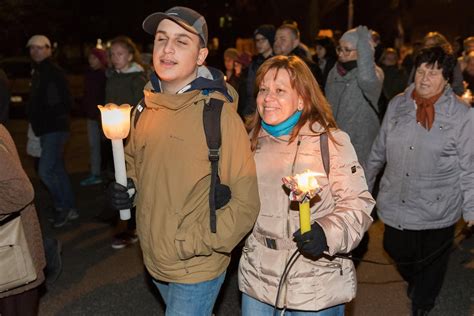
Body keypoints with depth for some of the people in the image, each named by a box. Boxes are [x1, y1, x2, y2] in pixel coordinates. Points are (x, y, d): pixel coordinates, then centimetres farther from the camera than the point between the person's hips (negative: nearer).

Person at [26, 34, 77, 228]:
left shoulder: (54, 72, -12)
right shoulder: (36, 73, 15)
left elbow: (67, 103, -16)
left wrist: (50, 115, -16)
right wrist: (33, 116, 8)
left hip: (56, 129, -9)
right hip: (45, 130, 9)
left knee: (45, 171, -12)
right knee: (58, 170, 13)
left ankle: (62, 206, 5)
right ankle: (70, 208, 22)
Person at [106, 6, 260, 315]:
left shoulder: (219, 114, -20)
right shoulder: (145, 109, -1)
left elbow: (245, 203, -18)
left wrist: (187, 246, -18)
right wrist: (124, 188, -3)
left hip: (196, 270, -6)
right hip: (155, 262, 6)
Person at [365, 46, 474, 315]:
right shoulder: (398, 104, 1)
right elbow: (380, 148, 12)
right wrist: (366, 181, 19)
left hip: (437, 210, -3)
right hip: (396, 202, 4)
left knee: (431, 262, 15)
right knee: (396, 250, 18)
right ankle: (413, 280, 53)